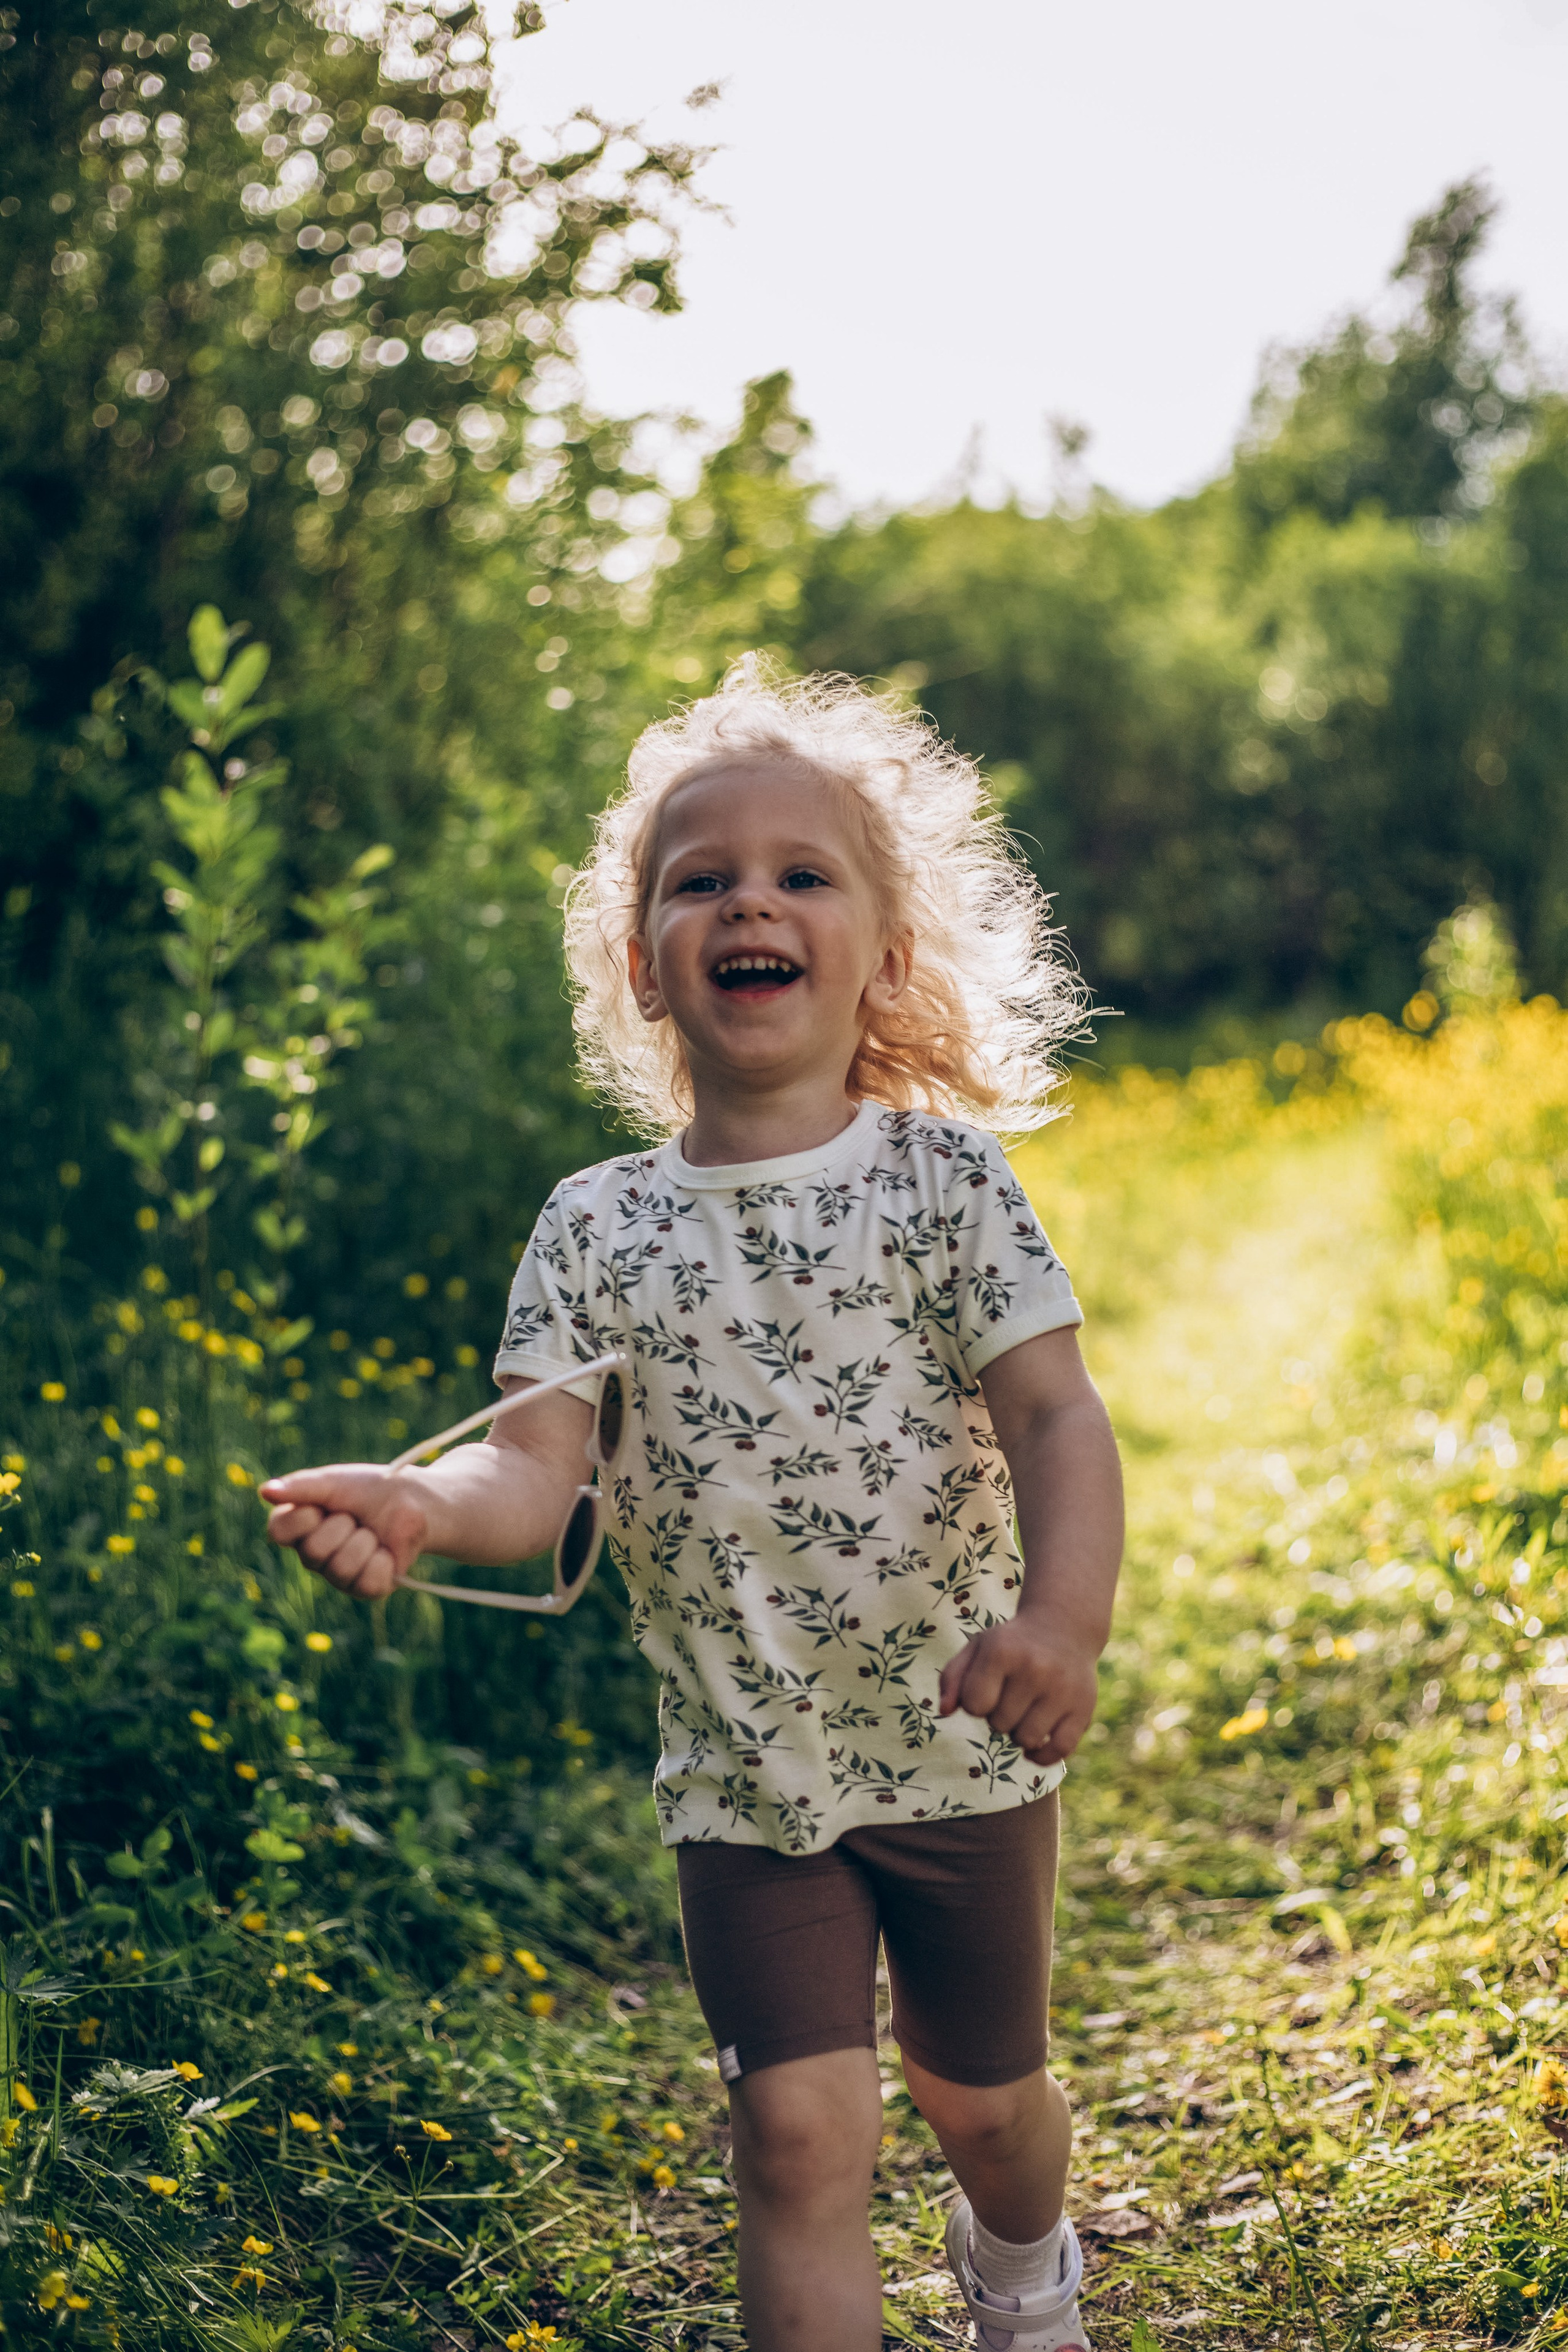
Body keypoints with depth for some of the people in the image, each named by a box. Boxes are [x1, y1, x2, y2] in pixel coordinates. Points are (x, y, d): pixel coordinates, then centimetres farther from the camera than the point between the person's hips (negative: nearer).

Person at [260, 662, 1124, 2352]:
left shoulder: (944, 1177, -8)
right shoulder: (597, 1227, -5)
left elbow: (1053, 1409, -16)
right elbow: (537, 1465, -13)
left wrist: (1065, 1608, -35)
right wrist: (420, 1506, -36)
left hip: (960, 1750, 0)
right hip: (743, 1775, 0)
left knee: (980, 2097, 18)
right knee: (797, 2131, -7)